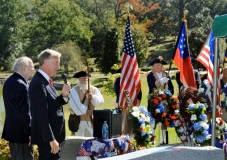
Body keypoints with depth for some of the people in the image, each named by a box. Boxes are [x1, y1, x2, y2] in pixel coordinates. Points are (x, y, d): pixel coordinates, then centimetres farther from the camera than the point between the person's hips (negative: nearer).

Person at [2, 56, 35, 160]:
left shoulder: (9, 81, 10)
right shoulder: (21, 85, -21)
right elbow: (24, 112, -22)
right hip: (21, 132, -10)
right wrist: (30, 133, -16)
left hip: (12, 130, 10)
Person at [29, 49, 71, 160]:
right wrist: (51, 139, -24)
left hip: (53, 135, 10)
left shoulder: (46, 81, 12)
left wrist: (63, 95, 0)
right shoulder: (39, 83, -19)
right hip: (47, 137, -10)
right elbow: (41, 115, -24)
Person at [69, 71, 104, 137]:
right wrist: (86, 110, -16)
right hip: (79, 120, -3)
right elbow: (75, 105, -15)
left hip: (92, 120, 3)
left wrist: (93, 97, -24)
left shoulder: (94, 89, 7)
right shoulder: (74, 90, -3)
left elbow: (101, 101, -5)